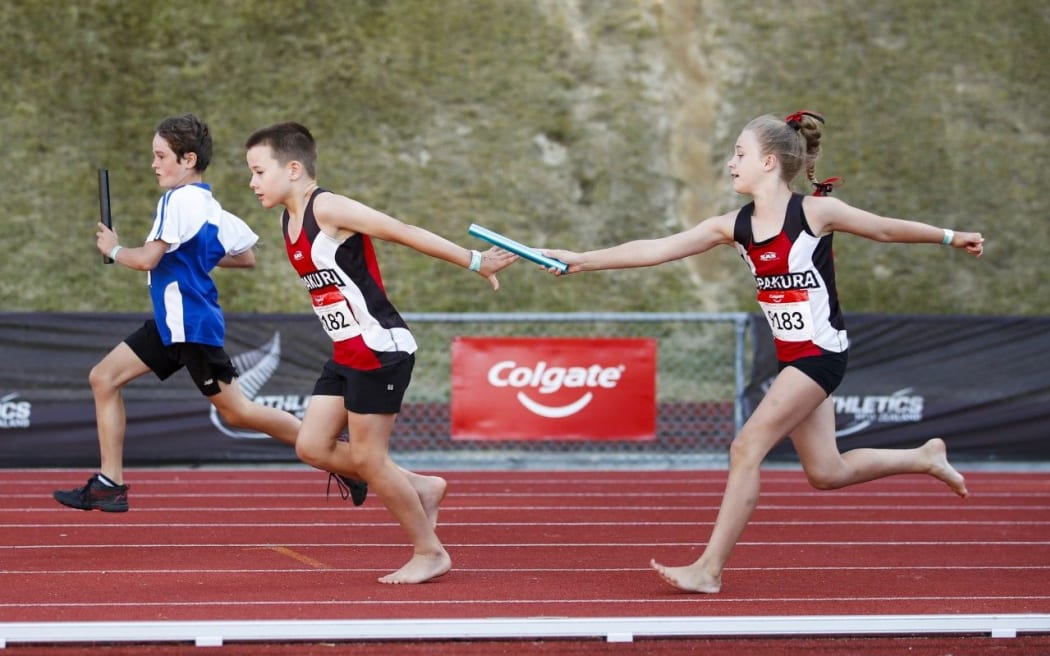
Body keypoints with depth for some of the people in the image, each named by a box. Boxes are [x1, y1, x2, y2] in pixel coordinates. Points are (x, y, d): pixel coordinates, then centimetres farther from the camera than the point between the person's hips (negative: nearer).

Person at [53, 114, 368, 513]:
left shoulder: (180, 199, -17)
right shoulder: (209, 206, 11)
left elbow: (147, 259, -21)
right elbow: (246, 256, 17)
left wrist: (113, 248, -2)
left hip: (192, 325, -10)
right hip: (172, 322, 10)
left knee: (235, 410, -5)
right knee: (104, 378, 7)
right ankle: (110, 484, 6)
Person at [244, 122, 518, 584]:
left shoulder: (327, 208, -16)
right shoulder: (290, 221, 10)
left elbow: (405, 233, -16)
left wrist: (474, 263, -15)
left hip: (378, 348, -9)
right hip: (347, 354, 9)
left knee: (368, 457, -4)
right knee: (312, 447, 6)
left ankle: (430, 552, 10)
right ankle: (421, 488, 19)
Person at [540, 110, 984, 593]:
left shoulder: (815, 212, -13)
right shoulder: (734, 227, 2)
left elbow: (885, 229, -1)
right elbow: (656, 249, -1)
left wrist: (951, 237, 8)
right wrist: (581, 261, -7)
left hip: (820, 353, -7)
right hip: (791, 355, 7)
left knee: (747, 448, -12)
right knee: (826, 473, 13)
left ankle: (710, 568, -7)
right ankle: (924, 458, 33)